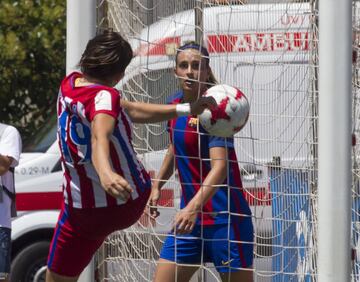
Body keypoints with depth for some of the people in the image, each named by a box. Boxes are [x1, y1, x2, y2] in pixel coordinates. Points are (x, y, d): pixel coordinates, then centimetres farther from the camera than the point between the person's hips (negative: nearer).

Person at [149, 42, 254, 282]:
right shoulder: (175, 104, 8)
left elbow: (220, 166, -26)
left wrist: (194, 207, -38)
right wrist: (157, 186, 19)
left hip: (223, 217, -7)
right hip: (189, 213, 7)